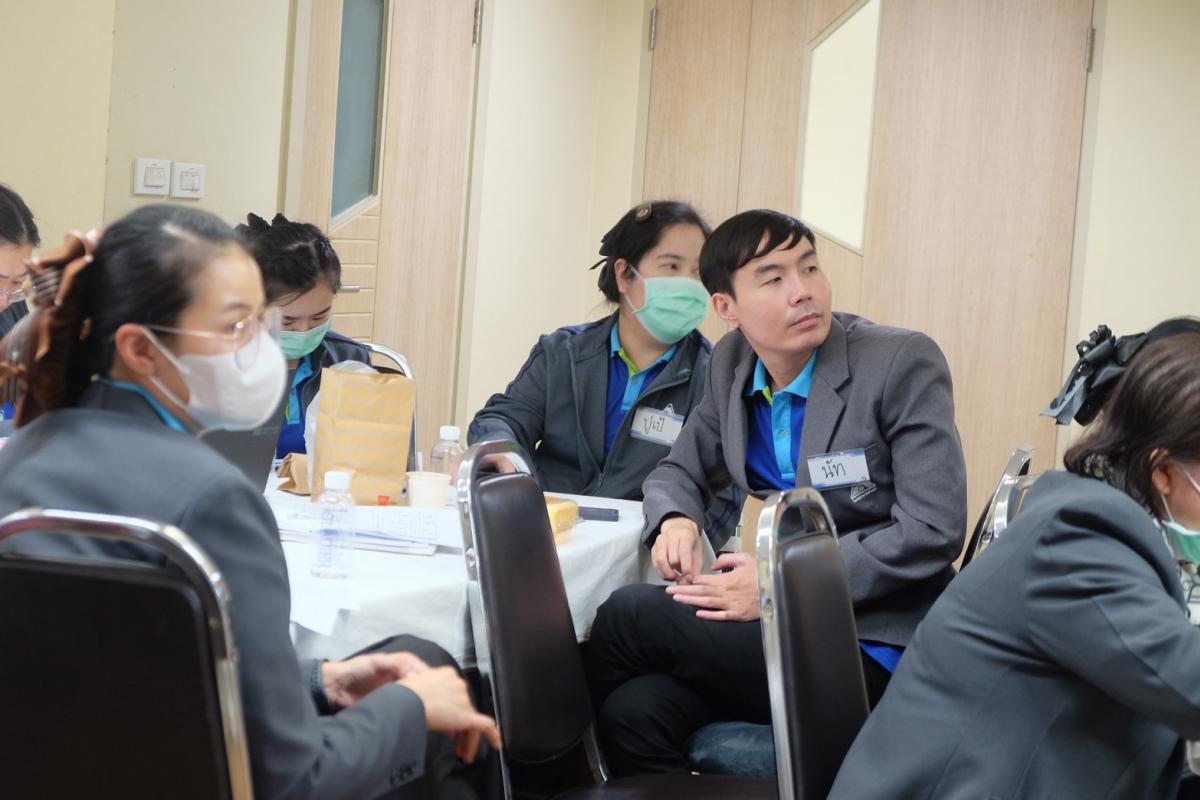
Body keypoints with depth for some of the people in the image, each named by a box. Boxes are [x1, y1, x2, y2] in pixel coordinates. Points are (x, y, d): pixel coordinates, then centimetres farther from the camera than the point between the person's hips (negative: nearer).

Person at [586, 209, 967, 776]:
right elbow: (680, 472, 18)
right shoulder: (732, 363, 5)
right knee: (637, 709, -25)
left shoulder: (902, 364, -13)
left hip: (872, 645, -5)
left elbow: (933, 532, -18)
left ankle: (586, 707, 12)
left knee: (626, 617, -17)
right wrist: (676, 522, -7)